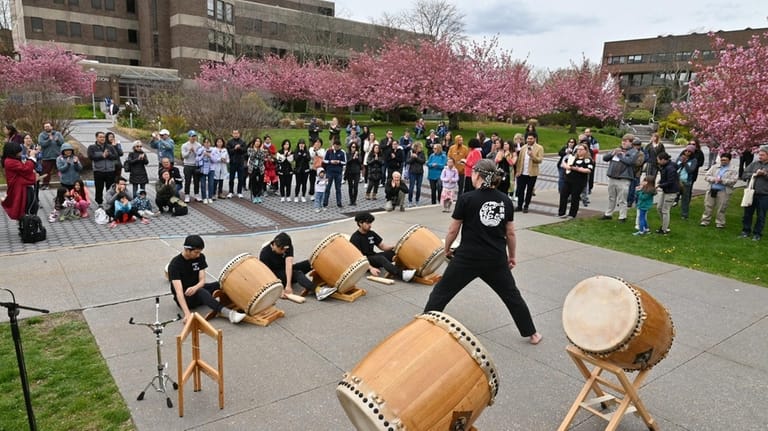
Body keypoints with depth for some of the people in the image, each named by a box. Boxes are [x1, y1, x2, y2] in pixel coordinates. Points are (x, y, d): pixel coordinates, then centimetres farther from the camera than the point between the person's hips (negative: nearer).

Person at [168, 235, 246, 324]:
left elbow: (202, 280, -9)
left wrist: (195, 288, -35)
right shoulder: (175, 264, -22)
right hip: (184, 297, -6)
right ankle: (229, 313, -55)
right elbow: (179, 291, -32)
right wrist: (187, 313, -44)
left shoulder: (200, 257, -6)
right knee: (200, 292, -38)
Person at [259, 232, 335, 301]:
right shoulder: (265, 254, -23)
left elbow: (288, 264, -28)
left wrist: (288, 285, -41)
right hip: (276, 275, -5)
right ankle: (317, 290, -55)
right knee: (297, 273, -36)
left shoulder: (288, 247, -15)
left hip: (287, 271, 5)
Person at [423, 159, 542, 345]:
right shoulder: (506, 200, 1)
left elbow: (453, 230, -4)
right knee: (512, 295, 21)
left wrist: (447, 249, 13)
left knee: (441, 292, 10)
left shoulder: (466, 198, -11)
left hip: (467, 258, -4)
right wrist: (512, 255, 21)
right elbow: (510, 233, 7)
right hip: (496, 260, 4)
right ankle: (532, 334, 31)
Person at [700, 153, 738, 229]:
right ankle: (705, 221, 17)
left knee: (721, 209, 4)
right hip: (712, 190, 3)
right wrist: (714, 179, -13)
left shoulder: (733, 170, 0)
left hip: (723, 192, -3)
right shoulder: (714, 167, 10)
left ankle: (719, 224, 15)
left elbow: (733, 181, -10)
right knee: (708, 206, 8)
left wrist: (722, 180, -19)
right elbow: (706, 176, 5)